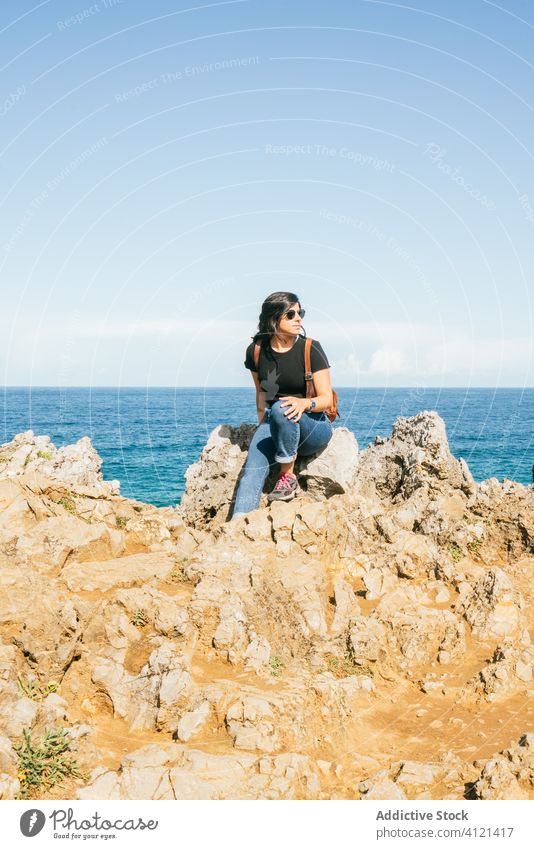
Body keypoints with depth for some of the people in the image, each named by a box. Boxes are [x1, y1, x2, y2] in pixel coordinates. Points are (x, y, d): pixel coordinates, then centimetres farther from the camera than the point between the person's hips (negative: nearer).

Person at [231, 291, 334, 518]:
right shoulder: (256, 351, 1)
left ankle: (288, 477, -20)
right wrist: (262, 425, 6)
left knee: (281, 408, -35)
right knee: (253, 465, -26)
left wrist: (305, 403, -33)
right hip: (273, 425, 3)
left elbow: (327, 399, -13)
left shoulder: (311, 350, -10)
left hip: (314, 428, -3)